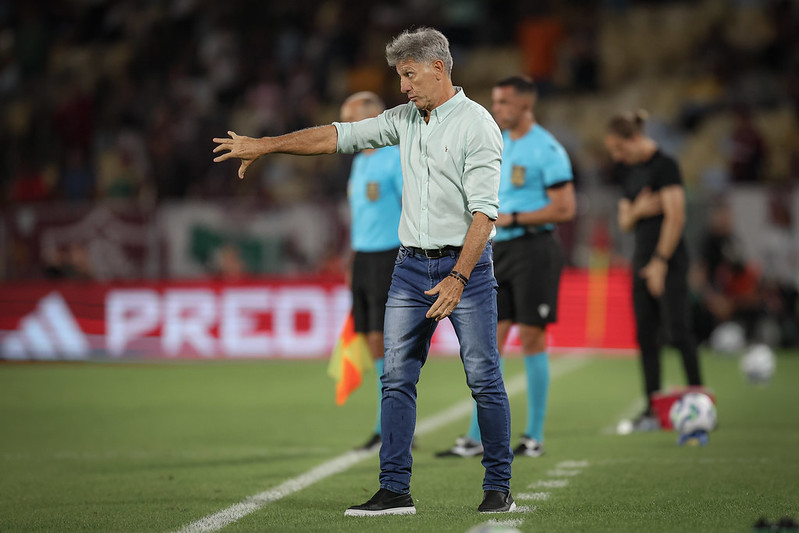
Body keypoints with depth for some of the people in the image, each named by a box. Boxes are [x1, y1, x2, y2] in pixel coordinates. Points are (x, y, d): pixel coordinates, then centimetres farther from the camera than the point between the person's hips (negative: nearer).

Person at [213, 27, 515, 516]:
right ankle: (395, 490, 2)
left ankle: (499, 489, 6)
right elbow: (339, 135, 15)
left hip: (466, 263, -7)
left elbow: (484, 210, -17)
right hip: (411, 265, 7)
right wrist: (265, 145, 11)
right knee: (397, 378, 1)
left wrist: (458, 278, -24)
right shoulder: (406, 119, 11)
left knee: (484, 378, -4)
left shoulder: (476, 124, -10)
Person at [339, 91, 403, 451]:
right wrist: (352, 264, 21)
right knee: (374, 341, 6)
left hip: (389, 256, -8)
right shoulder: (359, 162, 18)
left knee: (385, 339, -11)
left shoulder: (397, 159, -9)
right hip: (363, 258, 8)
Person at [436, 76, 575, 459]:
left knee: (532, 338, -3)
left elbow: (564, 208, -14)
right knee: (489, 339, 3)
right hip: (499, 250, 7)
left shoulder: (546, 149, -9)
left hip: (533, 250, -7)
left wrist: (512, 219, -17)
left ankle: (534, 437, 6)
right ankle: (477, 438, 4)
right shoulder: (500, 145, 15)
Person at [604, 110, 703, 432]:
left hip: (669, 259, -8)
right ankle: (653, 408, 7)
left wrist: (660, 261, -16)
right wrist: (635, 211, -6)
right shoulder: (628, 172, 14)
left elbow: (676, 216, -16)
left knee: (677, 329, -11)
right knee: (645, 333, 5)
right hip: (642, 257, 8)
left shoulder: (664, 165, -11)